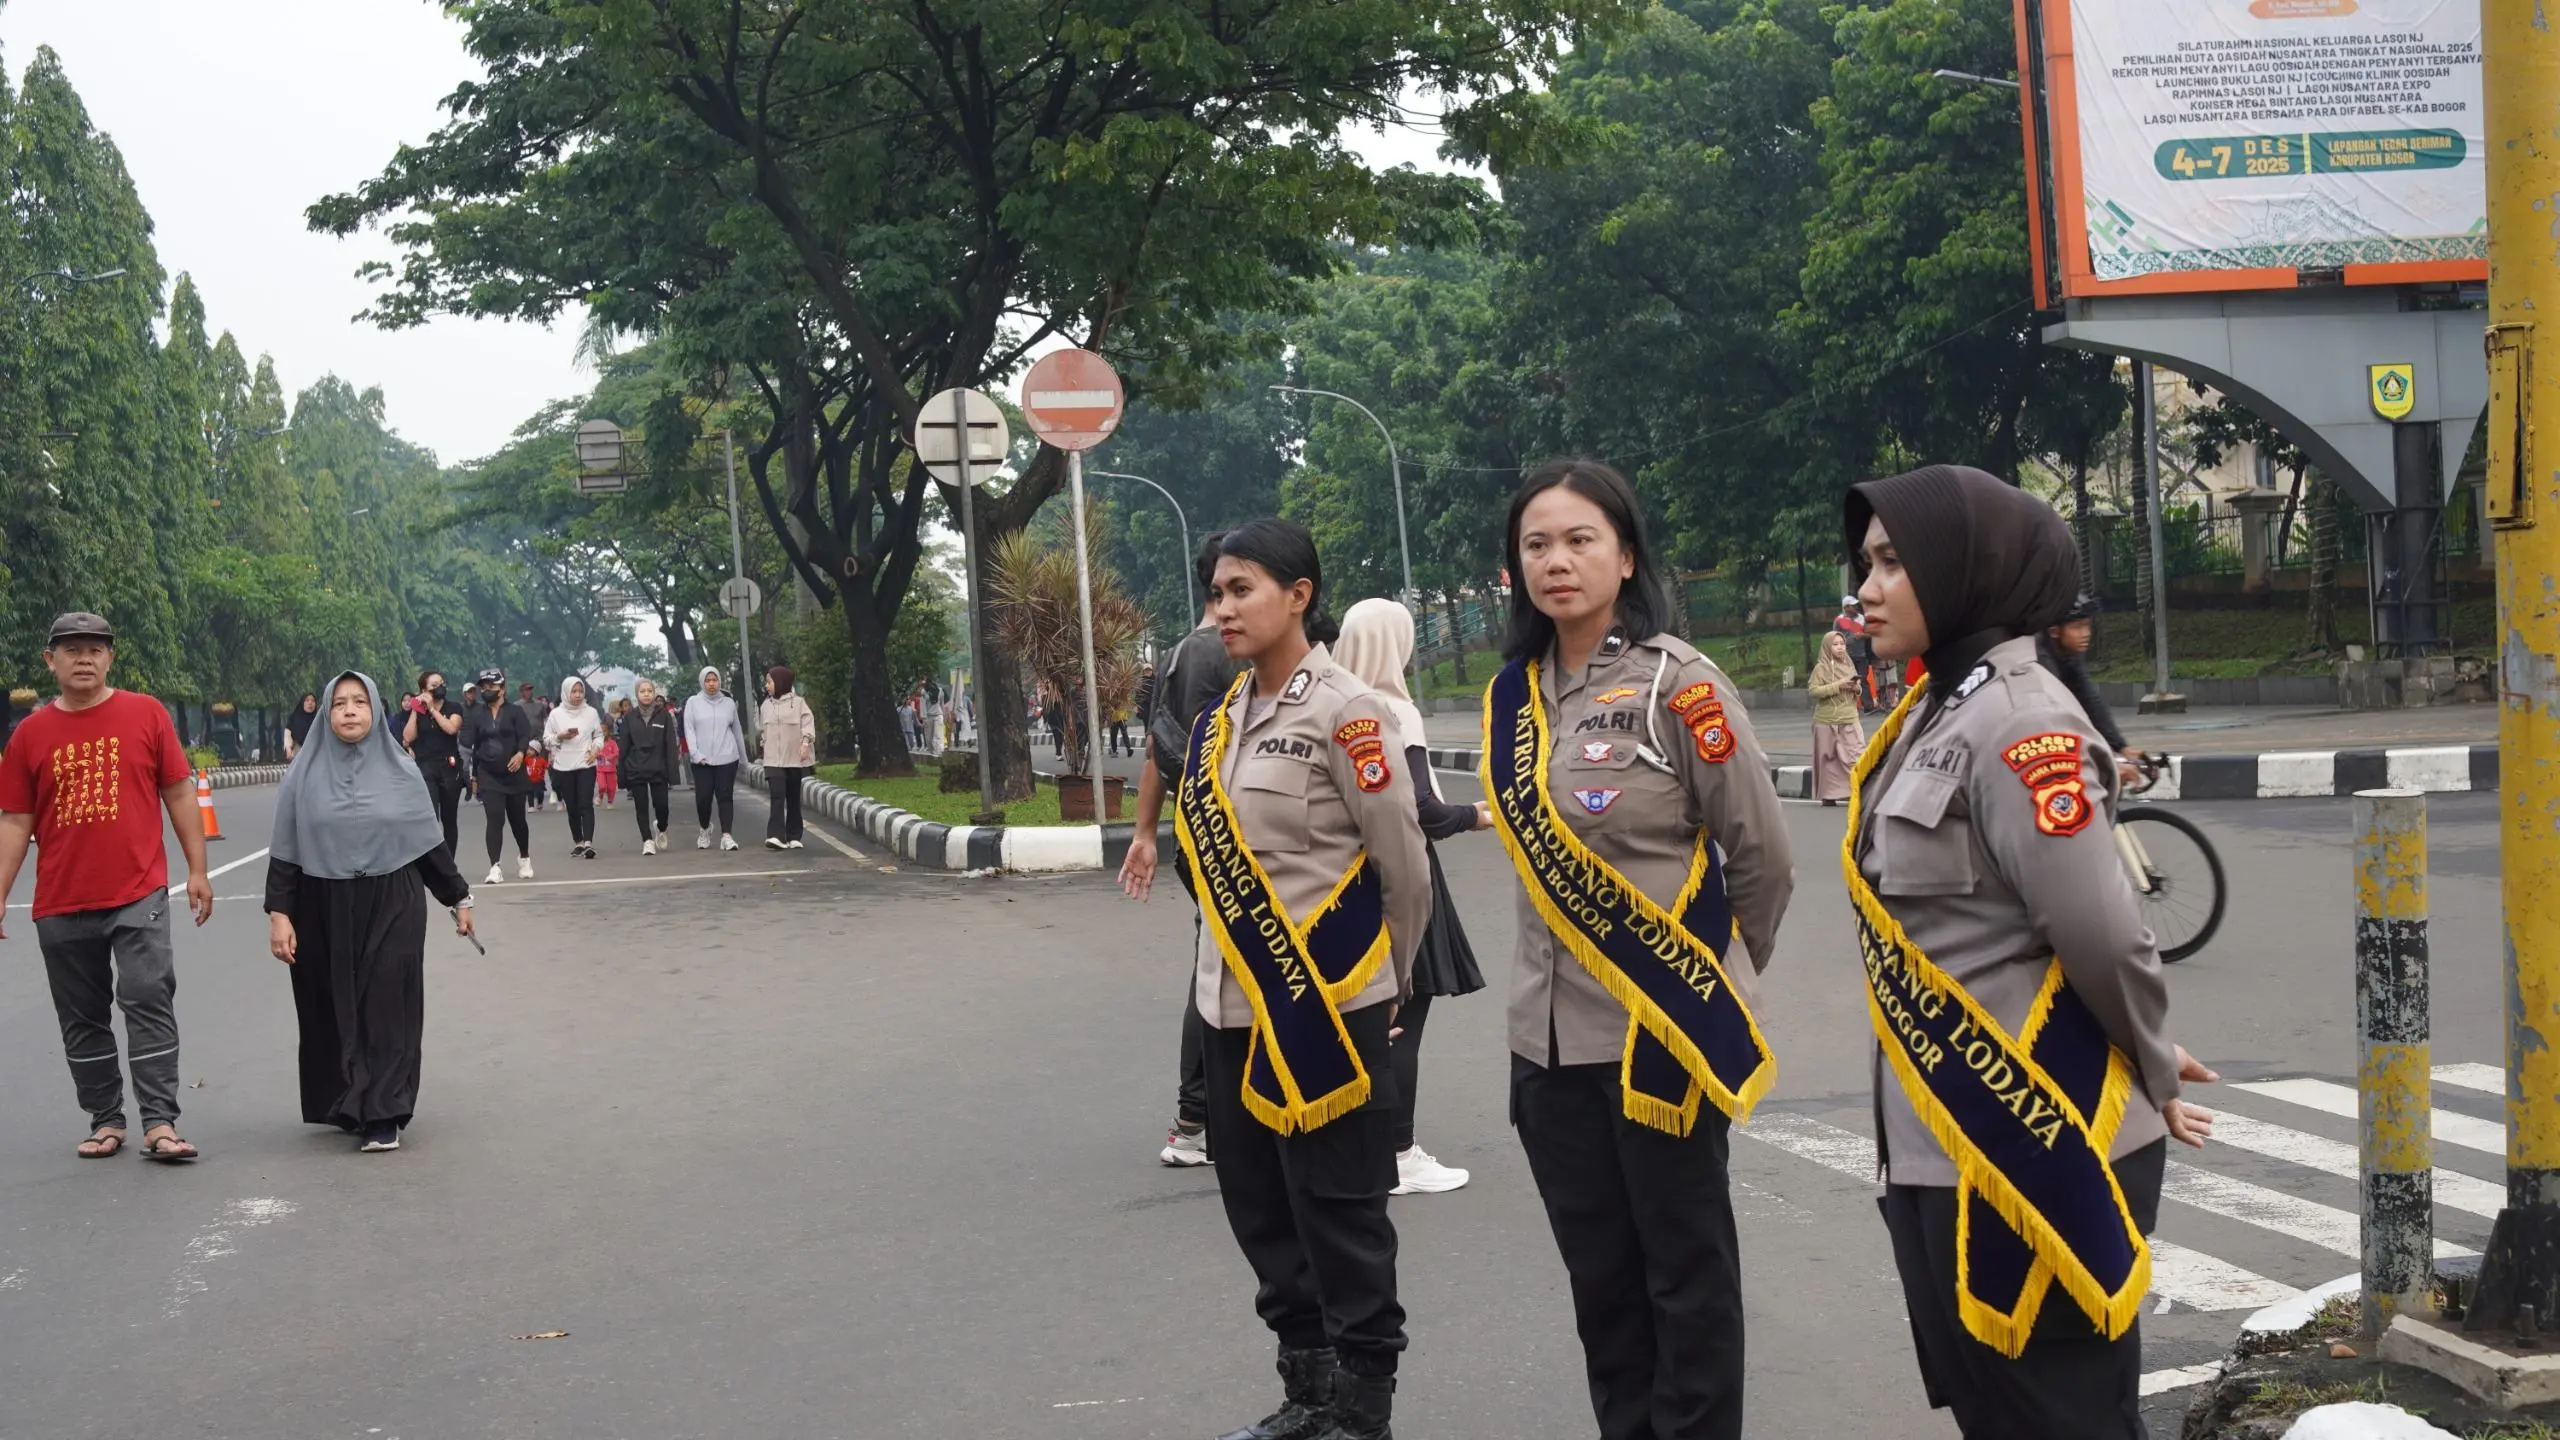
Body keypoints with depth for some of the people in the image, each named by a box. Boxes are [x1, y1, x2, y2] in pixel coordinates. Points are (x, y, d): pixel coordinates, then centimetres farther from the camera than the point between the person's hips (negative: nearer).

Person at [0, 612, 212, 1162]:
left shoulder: (146, 714, 0)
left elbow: (179, 793, 4)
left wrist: (197, 869, 1)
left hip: (138, 895, -2)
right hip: (62, 905, 3)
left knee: (149, 1002, -8)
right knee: (83, 1018, 10)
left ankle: (159, 1123, -7)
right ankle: (105, 1121, 21)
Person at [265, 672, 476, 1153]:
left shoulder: (399, 769, 2)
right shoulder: (305, 773, 1)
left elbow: (430, 842, 7)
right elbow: (284, 851, 1)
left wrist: (458, 898, 9)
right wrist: (279, 913, -6)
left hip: (391, 906, -1)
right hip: (324, 910, 1)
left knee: (385, 1008, -5)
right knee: (335, 1010, 6)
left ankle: (382, 1116, -4)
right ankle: (347, 1105, 19)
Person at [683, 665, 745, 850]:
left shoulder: (729, 703, 9)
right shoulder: (693, 702, 3)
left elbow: (736, 731, 15)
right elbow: (689, 730, -1)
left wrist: (743, 756, 20)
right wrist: (696, 754, -12)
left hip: (727, 759, 1)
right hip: (702, 761, -1)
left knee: (725, 797, -5)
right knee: (703, 798, 0)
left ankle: (726, 835, -8)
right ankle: (705, 830, 26)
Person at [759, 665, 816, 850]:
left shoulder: (798, 701, -3)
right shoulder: (767, 705, 10)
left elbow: (808, 723, -9)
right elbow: (762, 729, 19)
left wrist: (806, 742, -21)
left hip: (794, 758, -2)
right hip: (773, 759, 2)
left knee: (793, 798, 6)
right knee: (777, 796, -12)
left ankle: (794, 837, 13)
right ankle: (776, 836, -21)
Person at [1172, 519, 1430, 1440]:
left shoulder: (1344, 711, -12)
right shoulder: (1222, 720, 9)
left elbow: (1405, 865, -7)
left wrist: (1383, 980, 4)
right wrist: (1233, 966, 14)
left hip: (1327, 1006, -7)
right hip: (1234, 1003, 8)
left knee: (1339, 1213, 2)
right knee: (1260, 1207, 14)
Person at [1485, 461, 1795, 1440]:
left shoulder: (1677, 684, -12)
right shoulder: (1514, 696, 6)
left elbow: (1764, 856, -6)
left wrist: (1716, 975, 6)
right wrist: (1572, 967, 15)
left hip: (1666, 1030, -6)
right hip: (1550, 1035, 6)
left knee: (1686, 1270, 6)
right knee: (1599, 1275, 15)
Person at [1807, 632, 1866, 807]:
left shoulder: (1849, 665, 11)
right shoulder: (1821, 667, -4)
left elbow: (1858, 690, 22)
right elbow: (1813, 690, -15)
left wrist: (1855, 687, -2)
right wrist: (1838, 685, -19)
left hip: (1850, 720, 4)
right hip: (1827, 721, -4)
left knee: (1857, 757, -7)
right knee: (1828, 759, 3)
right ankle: (1829, 795, 12)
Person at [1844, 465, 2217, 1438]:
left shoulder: (2017, 723, -18)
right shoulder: (1933, 715, 11)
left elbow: (2104, 937, -20)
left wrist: (2151, 1075, -5)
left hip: (2032, 1152, -9)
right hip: (1935, 1150, 9)